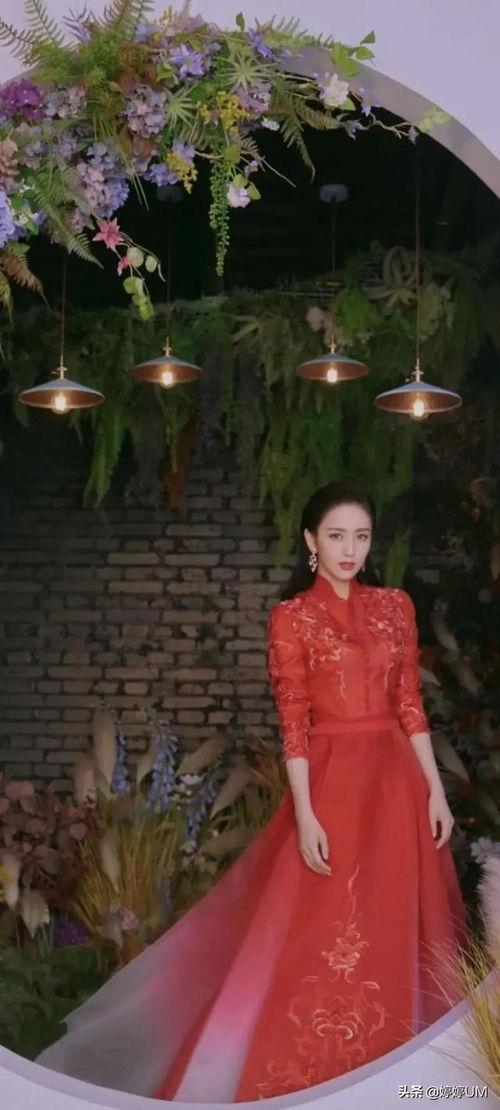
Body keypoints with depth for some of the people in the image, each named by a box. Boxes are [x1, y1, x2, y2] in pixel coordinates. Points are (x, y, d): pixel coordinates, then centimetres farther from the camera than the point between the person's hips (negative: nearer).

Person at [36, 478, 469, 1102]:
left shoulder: (396, 605, 7)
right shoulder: (292, 617, -4)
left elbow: (411, 705, 8)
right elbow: (293, 723, -8)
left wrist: (436, 791, 3)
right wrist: (305, 815, -13)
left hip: (397, 782, 4)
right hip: (331, 783, -4)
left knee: (395, 926, 11)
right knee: (323, 931, 1)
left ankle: (394, 1066, 28)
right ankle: (309, 1070, 16)